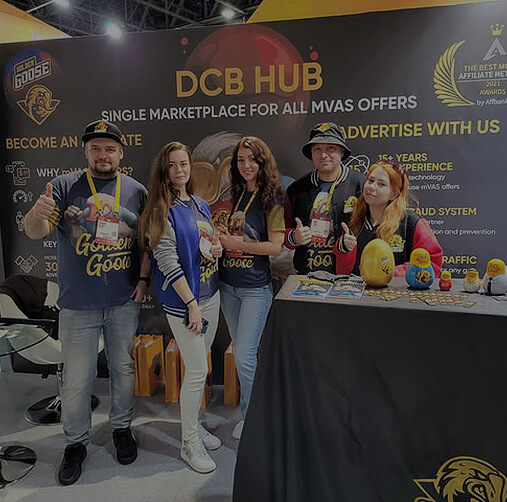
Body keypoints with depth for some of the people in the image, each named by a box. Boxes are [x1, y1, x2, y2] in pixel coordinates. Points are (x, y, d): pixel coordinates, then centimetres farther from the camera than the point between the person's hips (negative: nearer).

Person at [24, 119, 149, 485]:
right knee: (77, 379, 8)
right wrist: (37, 216, -33)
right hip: (78, 304, -1)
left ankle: (122, 428, 38)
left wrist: (144, 278, -3)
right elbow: (36, 233, -10)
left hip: (124, 302, 2)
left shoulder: (136, 191, 2)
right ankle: (76, 442, 30)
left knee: (123, 368, 16)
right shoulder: (65, 187, -3)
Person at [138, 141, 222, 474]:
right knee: (197, 371, -1)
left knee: (200, 367, 17)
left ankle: (194, 424, 36)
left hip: (211, 295, 7)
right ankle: (190, 443, 18)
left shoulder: (200, 204, 10)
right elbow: (168, 263, -18)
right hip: (183, 301, -7)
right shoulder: (162, 212, -13)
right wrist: (192, 304, -19)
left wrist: (217, 248, 0)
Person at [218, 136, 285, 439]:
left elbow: (276, 247, -15)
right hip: (228, 284, 7)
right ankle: (252, 409, 34)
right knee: (242, 353, 16)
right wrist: (220, 239, 0)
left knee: (244, 357, -7)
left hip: (256, 287, -7)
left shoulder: (271, 198, -8)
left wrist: (236, 243, -14)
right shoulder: (235, 194, 10)